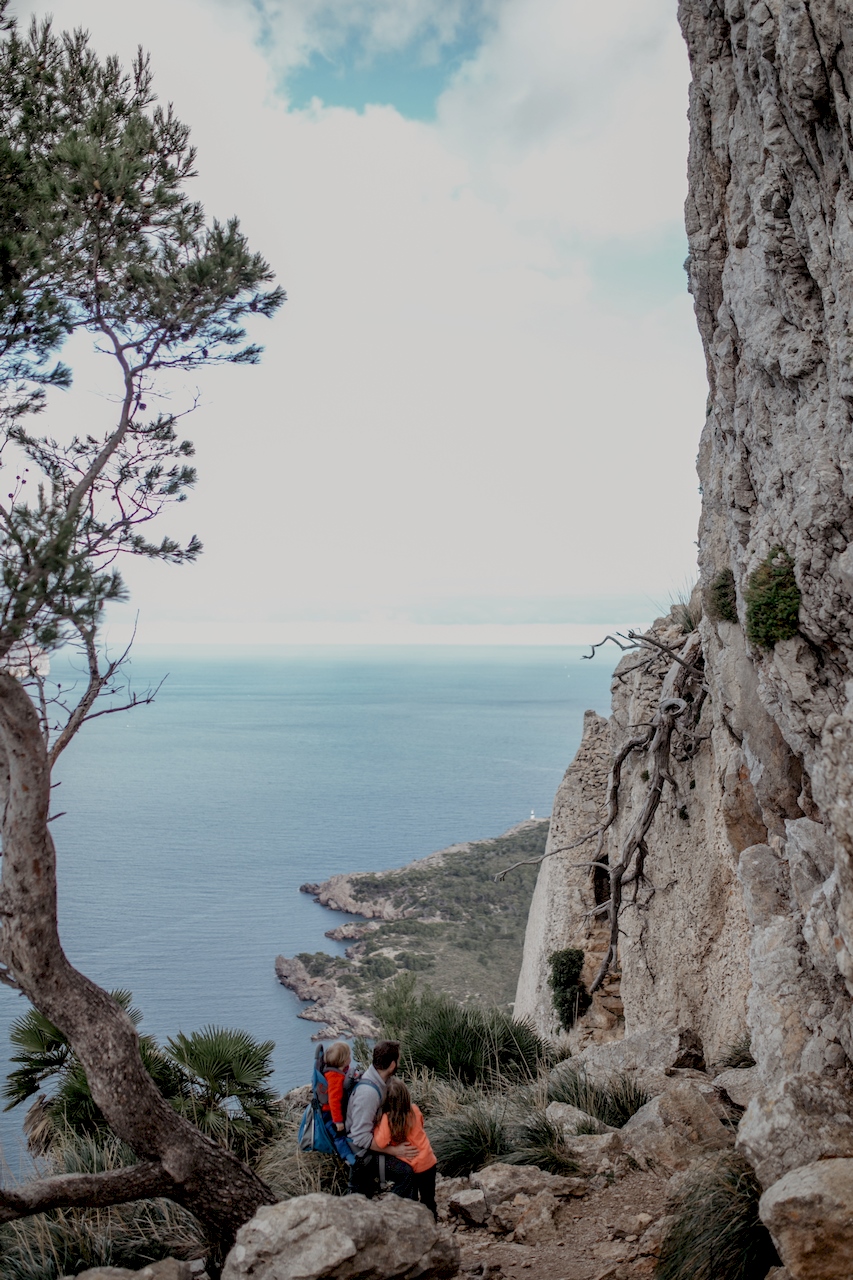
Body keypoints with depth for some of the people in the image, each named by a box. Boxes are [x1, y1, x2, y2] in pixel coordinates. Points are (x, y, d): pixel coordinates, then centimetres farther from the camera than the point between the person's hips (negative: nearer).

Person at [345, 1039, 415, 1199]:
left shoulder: (379, 1078, -4)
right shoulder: (368, 1092, -34)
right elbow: (361, 1137, -31)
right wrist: (394, 1151, -26)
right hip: (360, 1151, -10)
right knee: (405, 1172, -21)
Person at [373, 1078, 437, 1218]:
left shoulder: (387, 1118, -25)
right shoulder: (414, 1109, -11)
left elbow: (380, 1143, -31)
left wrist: (376, 1126, -18)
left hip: (409, 1166, -3)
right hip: (428, 1162, 3)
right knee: (428, 1200, 21)